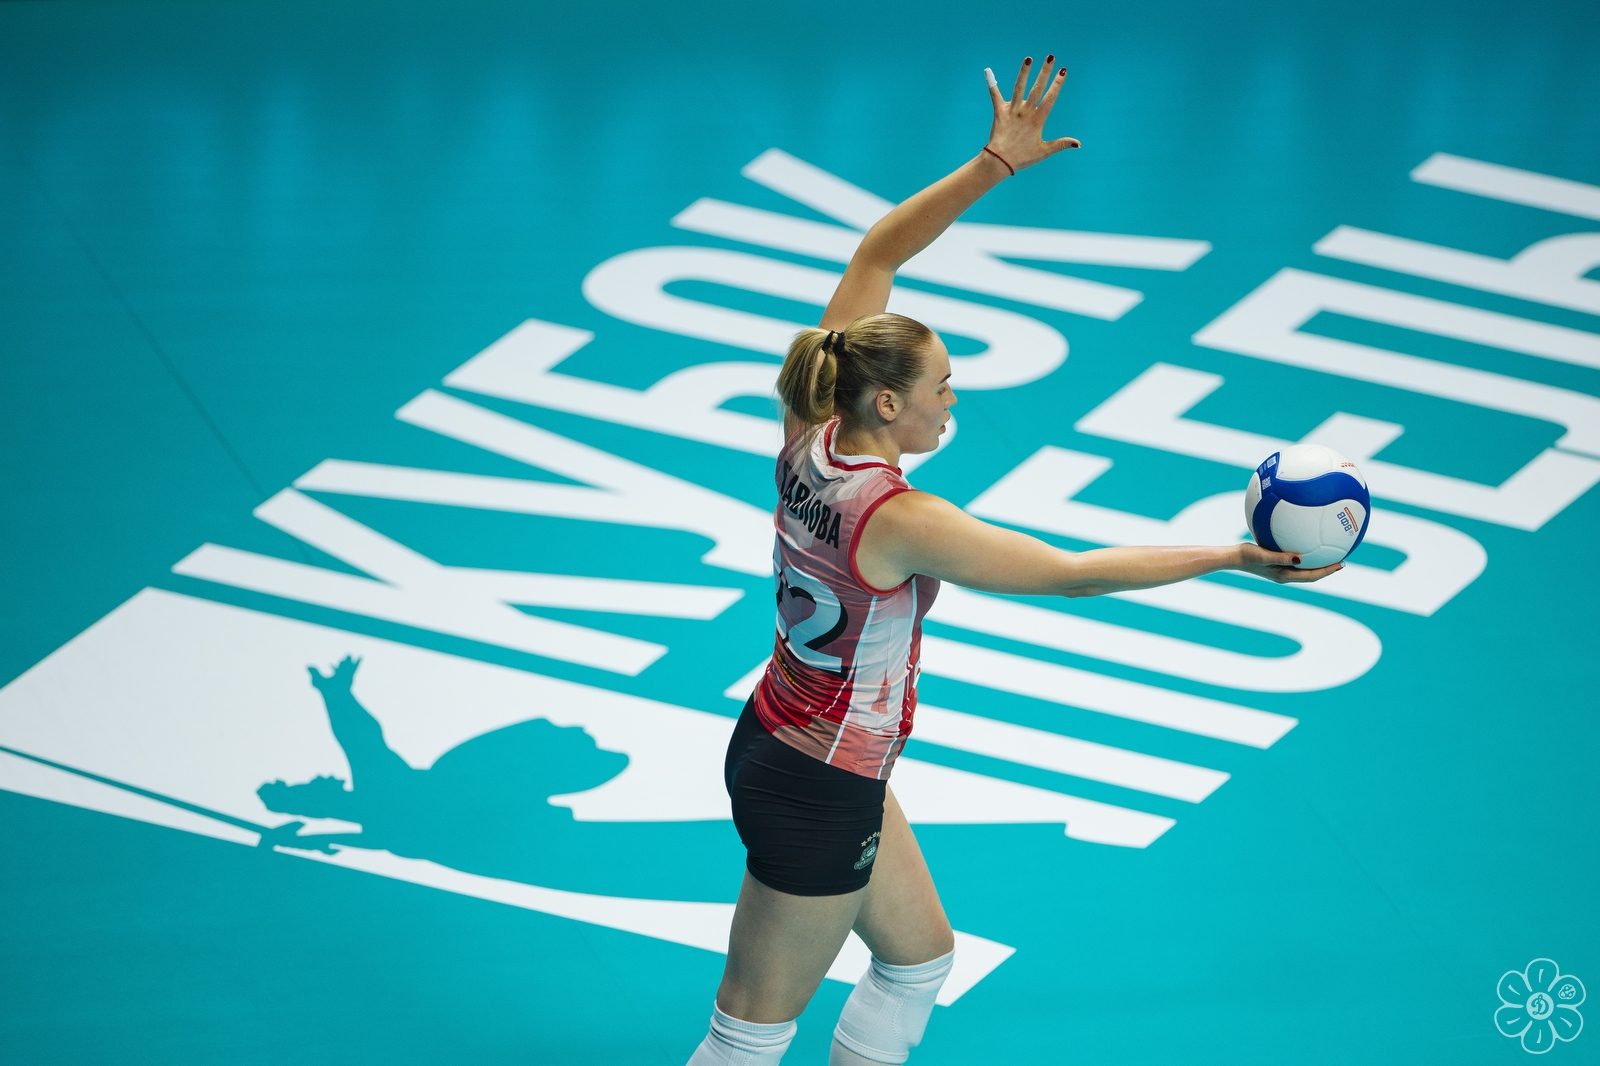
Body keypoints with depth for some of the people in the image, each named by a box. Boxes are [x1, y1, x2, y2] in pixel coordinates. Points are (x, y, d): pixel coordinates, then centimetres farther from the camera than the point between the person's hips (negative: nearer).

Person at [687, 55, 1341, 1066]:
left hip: (785, 743, 9)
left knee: (920, 959, 22)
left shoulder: (814, 436, -8)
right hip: (819, 793, -9)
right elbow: (1074, 573, -24)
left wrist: (994, 162, -5)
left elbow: (876, 254, 0)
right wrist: (1234, 556, -18)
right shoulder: (898, 519, -28)